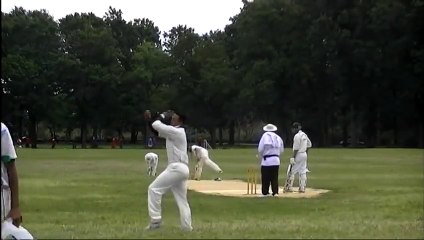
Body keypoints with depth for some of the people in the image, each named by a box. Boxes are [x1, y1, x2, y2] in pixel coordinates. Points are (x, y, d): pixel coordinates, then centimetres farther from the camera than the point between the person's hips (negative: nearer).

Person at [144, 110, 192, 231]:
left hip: (176, 167, -10)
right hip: (181, 169, 10)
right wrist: (149, 120, 11)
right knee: (182, 199, 10)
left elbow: (156, 125, -17)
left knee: (154, 189, -6)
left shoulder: (176, 131, -12)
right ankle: (187, 227, 10)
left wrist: (163, 116, 1)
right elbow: (156, 130, 24)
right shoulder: (174, 132, 17)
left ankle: (155, 220, -6)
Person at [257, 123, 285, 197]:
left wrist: (261, 157, 10)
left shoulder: (265, 136, -3)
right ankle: (275, 192, 4)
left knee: (265, 178, 3)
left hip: (266, 160, -4)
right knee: (275, 178, 9)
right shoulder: (278, 137, 9)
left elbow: (260, 150, -7)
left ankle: (265, 192, 7)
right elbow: (281, 150, 11)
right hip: (276, 161, 4)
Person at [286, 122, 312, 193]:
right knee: (303, 171, 8)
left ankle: (290, 187, -2)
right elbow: (309, 144, 19)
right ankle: (302, 188, 8)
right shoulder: (304, 135, 12)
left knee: (293, 171, -3)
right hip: (304, 155, 9)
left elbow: (296, 148, -19)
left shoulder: (297, 136, -16)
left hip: (298, 155, -9)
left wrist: (293, 157, -17)